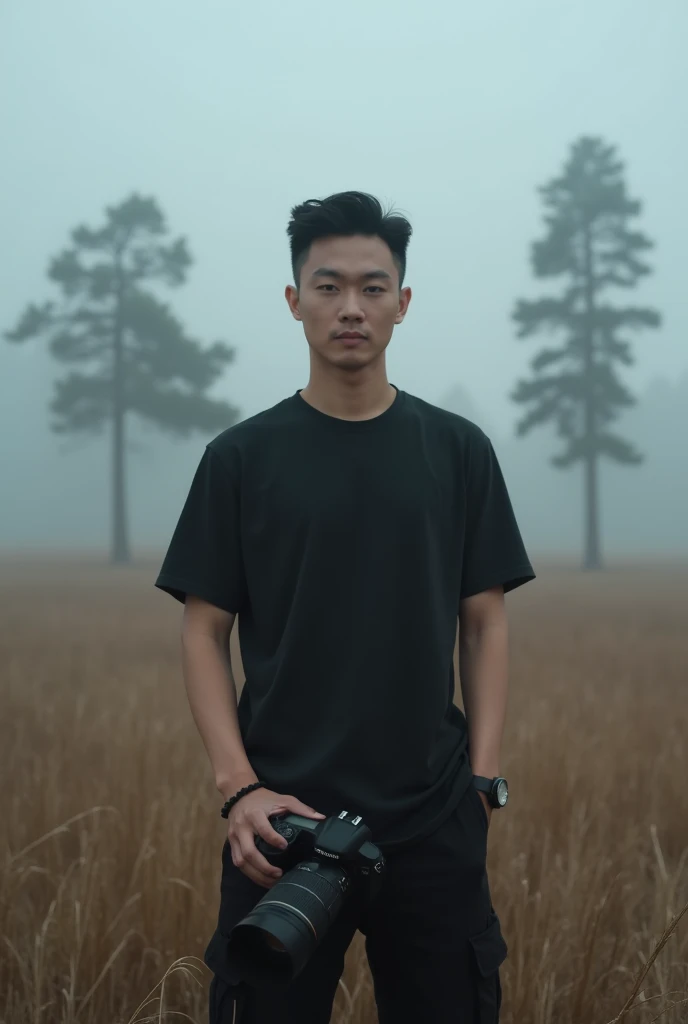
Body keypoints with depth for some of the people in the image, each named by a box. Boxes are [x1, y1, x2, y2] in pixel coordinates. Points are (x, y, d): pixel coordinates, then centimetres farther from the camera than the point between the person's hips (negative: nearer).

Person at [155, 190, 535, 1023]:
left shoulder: (458, 450, 5)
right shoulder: (243, 456, 2)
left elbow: (484, 622, 6)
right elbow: (204, 630, 1)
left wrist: (483, 778, -4)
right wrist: (238, 786, -10)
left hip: (433, 822, 1)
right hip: (285, 819, -1)